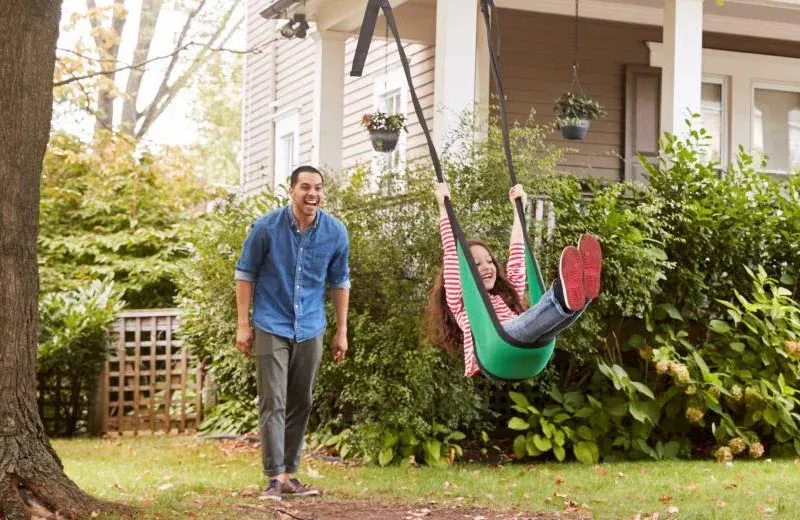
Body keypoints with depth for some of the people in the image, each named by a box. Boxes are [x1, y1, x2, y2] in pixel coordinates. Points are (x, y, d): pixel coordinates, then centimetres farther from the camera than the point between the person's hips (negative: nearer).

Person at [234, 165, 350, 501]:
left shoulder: (335, 233, -4)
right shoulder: (267, 227, -11)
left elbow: (339, 281, 8)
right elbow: (245, 273, -2)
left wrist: (342, 331, 8)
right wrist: (243, 325, -5)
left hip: (310, 330, 4)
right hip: (271, 327, -3)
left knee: (301, 405, 9)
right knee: (273, 403, -9)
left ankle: (289, 474, 19)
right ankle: (274, 478, -9)